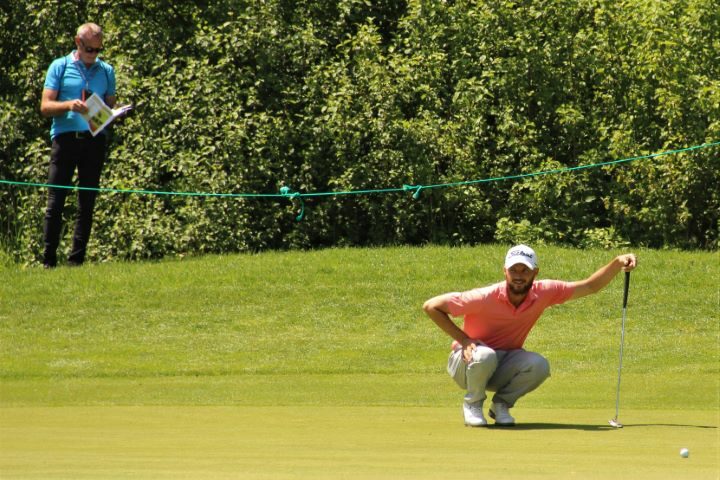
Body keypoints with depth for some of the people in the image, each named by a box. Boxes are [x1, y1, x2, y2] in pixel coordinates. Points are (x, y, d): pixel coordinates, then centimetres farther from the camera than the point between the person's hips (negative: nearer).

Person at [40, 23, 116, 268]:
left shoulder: (106, 71, 15)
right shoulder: (60, 67, 6)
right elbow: (45, 106, 0)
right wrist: (69, 105, -18)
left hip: (95, 139, 3)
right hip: (65, 136, -3)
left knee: (87, 203, 3)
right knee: (55, 202, -5)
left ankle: (77, 260, 6)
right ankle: (48, 261, -3)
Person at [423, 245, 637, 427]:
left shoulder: (543, 293, -12)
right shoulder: (485, 298, -25)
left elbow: (591, 286, -5)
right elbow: (431, 306, -20)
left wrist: (618, 263, -19)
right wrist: (463, 339, -23)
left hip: (504, 368, 4)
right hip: (469, 361, -4)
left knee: (539, 365, -28)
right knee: (485, 355, -39)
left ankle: (501, 404, -1)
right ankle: (472, 403, -9)